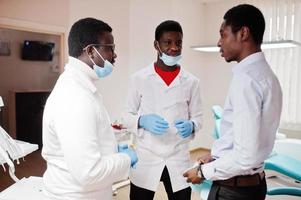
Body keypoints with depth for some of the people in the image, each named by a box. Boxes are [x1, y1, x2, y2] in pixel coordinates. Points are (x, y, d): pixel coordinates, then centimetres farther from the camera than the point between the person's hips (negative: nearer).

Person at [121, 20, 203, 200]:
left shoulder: (191, 82, 1)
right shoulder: (139, 78, -2)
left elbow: (198, 117, 6)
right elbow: (127, 116, 3)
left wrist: (190, 126, -16)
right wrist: (143, 121, -18)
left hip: (178, 160, 1)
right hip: (146, 159, -1)